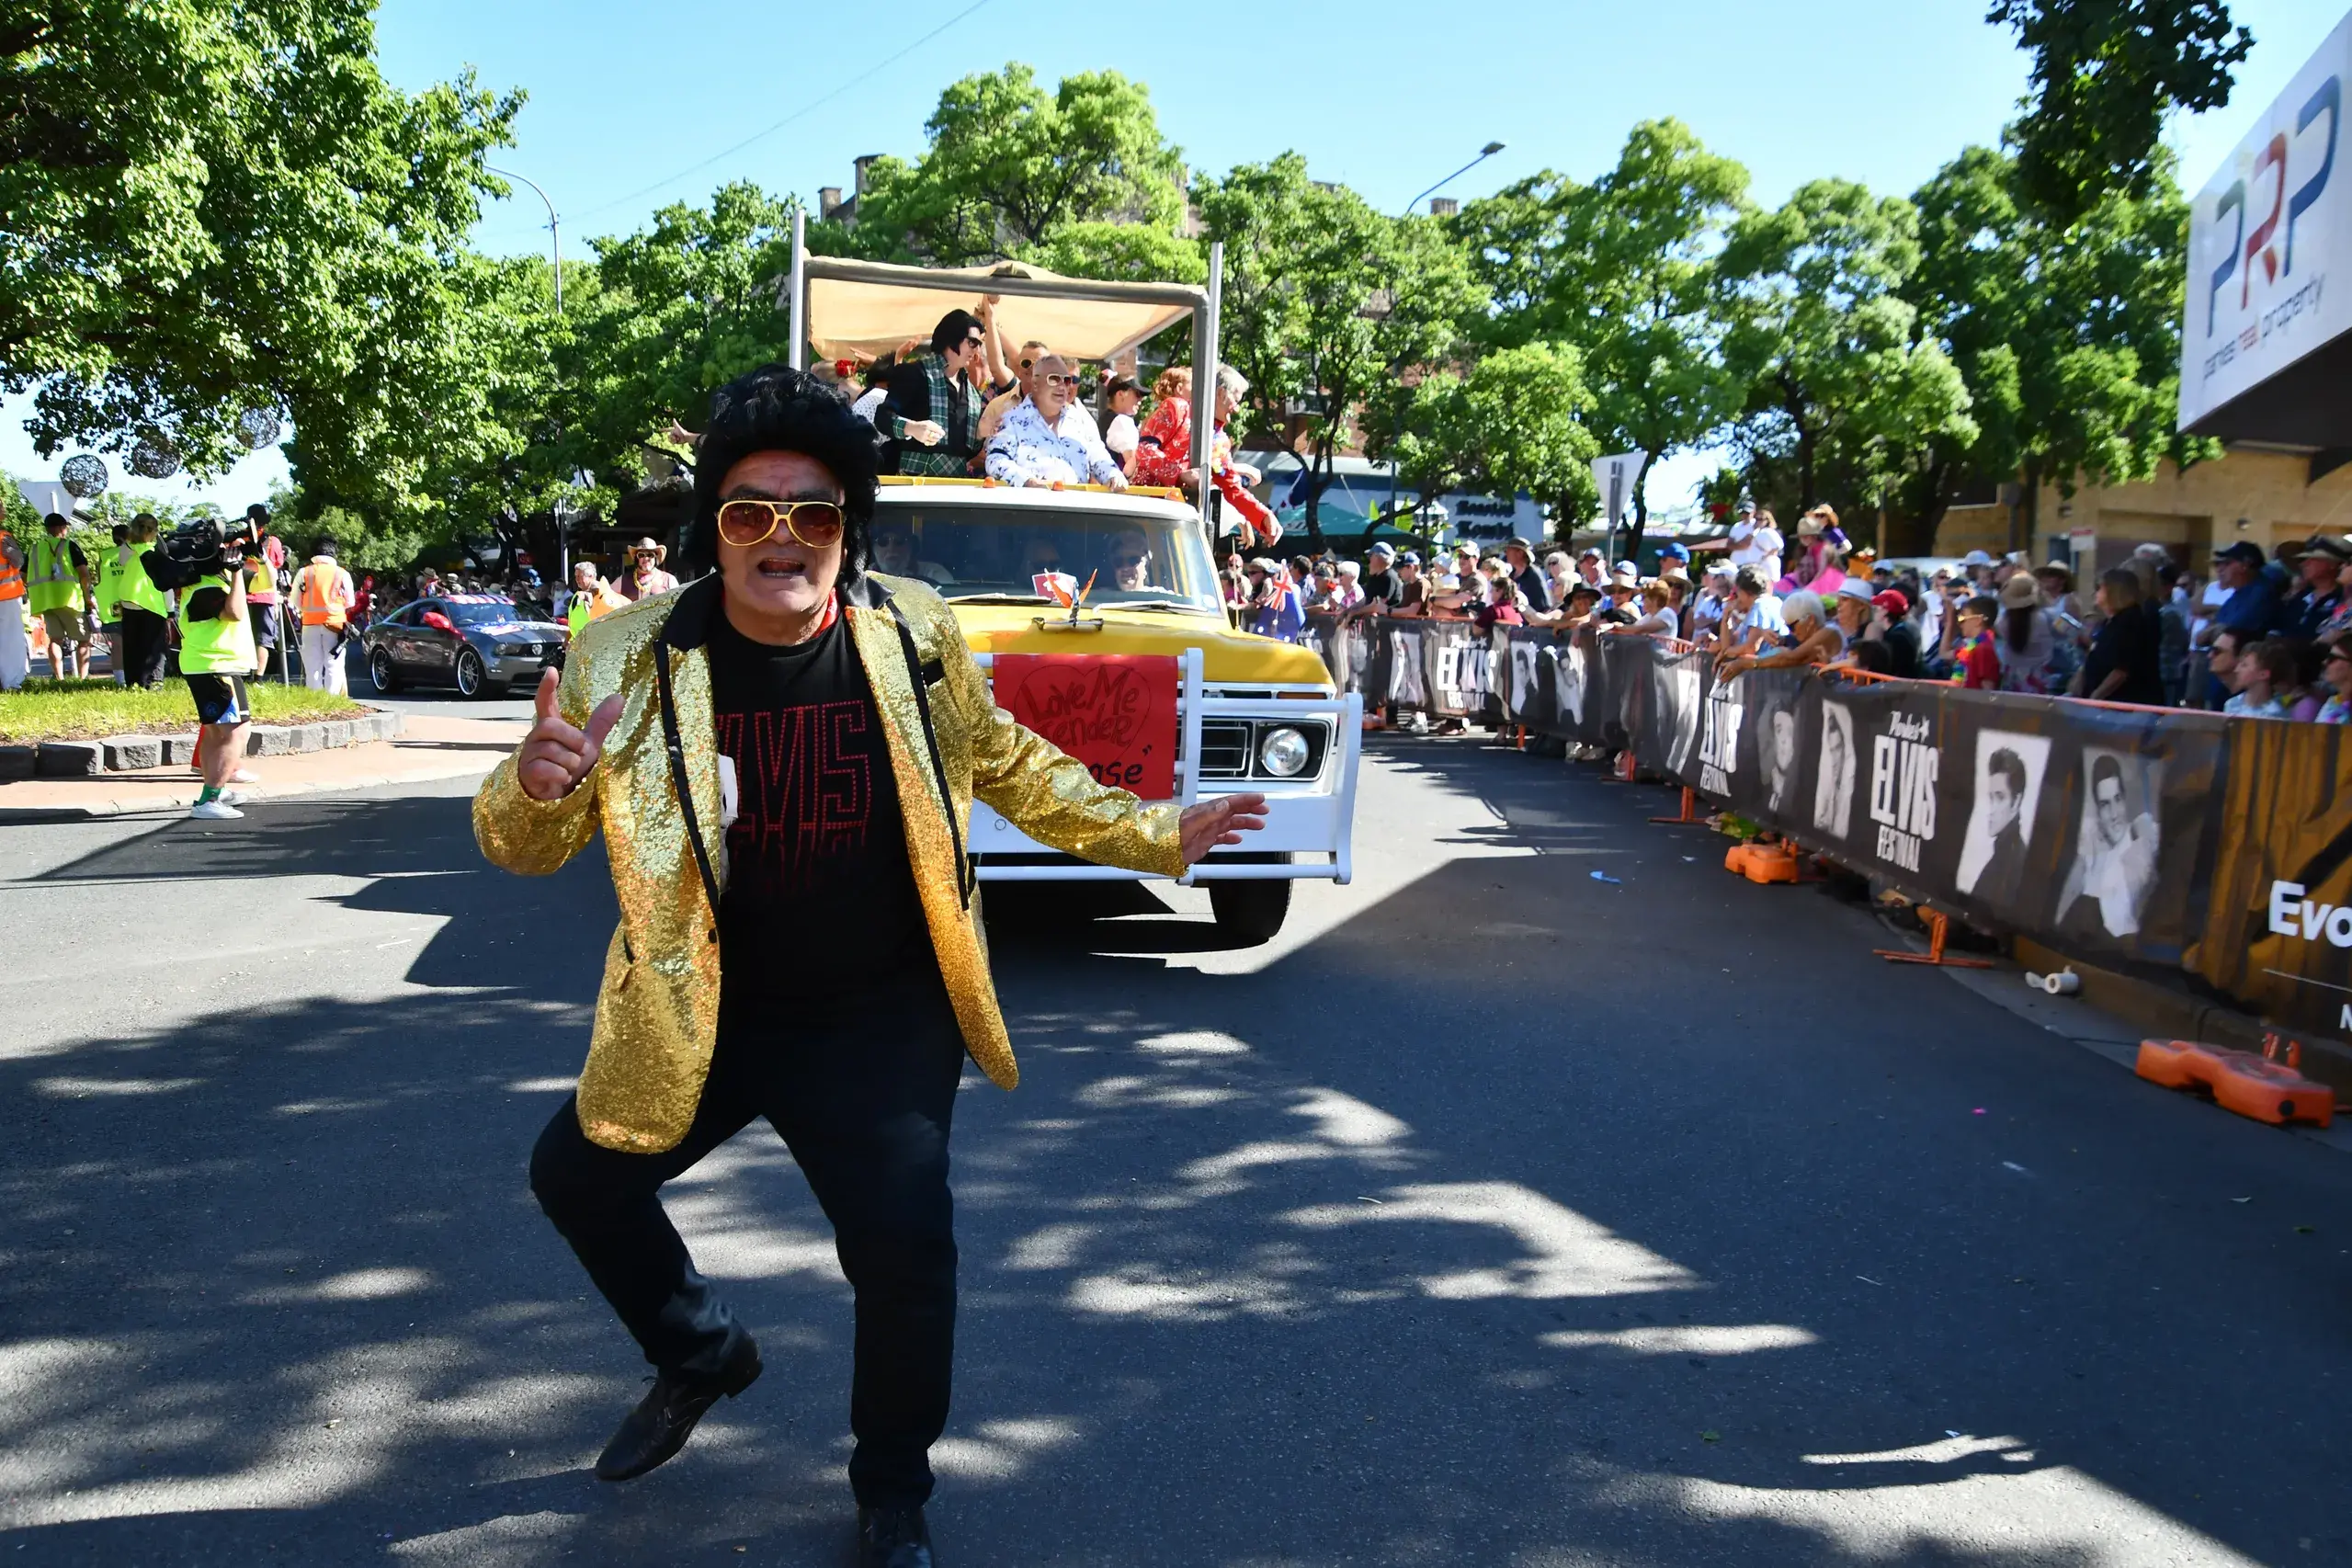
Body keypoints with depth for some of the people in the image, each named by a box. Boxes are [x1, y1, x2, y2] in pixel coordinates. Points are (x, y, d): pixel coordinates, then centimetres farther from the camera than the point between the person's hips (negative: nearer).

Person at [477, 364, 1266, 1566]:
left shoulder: (915, 635, -10)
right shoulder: (632, 659, -12)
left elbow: (1006, 764, 7)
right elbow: (524, 846, -9)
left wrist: (1154, 836, 6)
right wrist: (535, 786, -33)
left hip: (881, 1022, -2)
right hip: (701, 1019, 2)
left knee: (904, 1245, -13)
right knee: (578, 1174, 15)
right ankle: (700, 1353, 46)